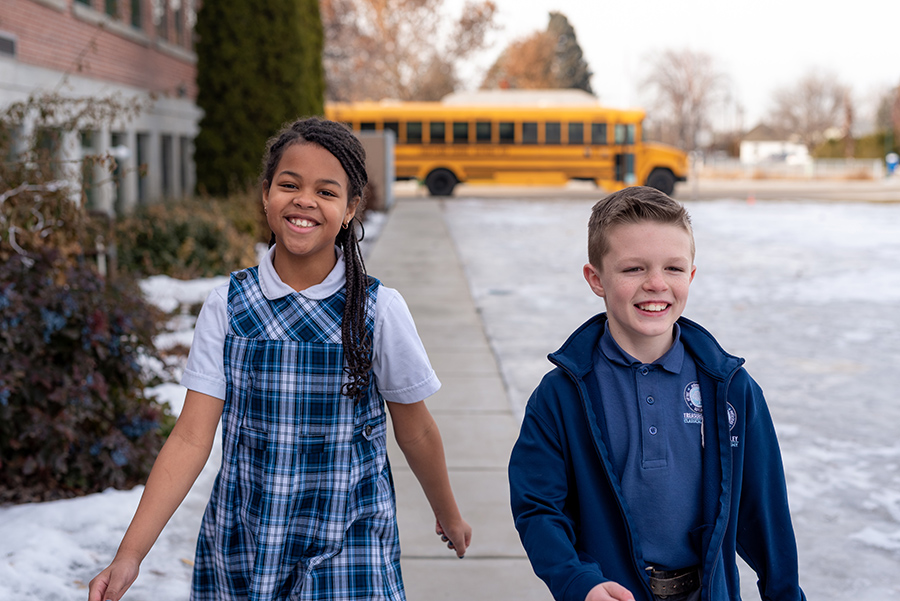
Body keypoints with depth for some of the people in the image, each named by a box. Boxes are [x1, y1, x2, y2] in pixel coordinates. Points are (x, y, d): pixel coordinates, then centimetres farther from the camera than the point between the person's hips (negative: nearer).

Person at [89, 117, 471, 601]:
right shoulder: (227, 307, -5)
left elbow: (415, 434, 3)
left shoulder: (379, 310, -9)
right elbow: (191, 438, -8)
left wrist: (448, 516, 15)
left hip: (347, 556, -1)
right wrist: (129, 554, -15)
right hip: (240, 547, 2)